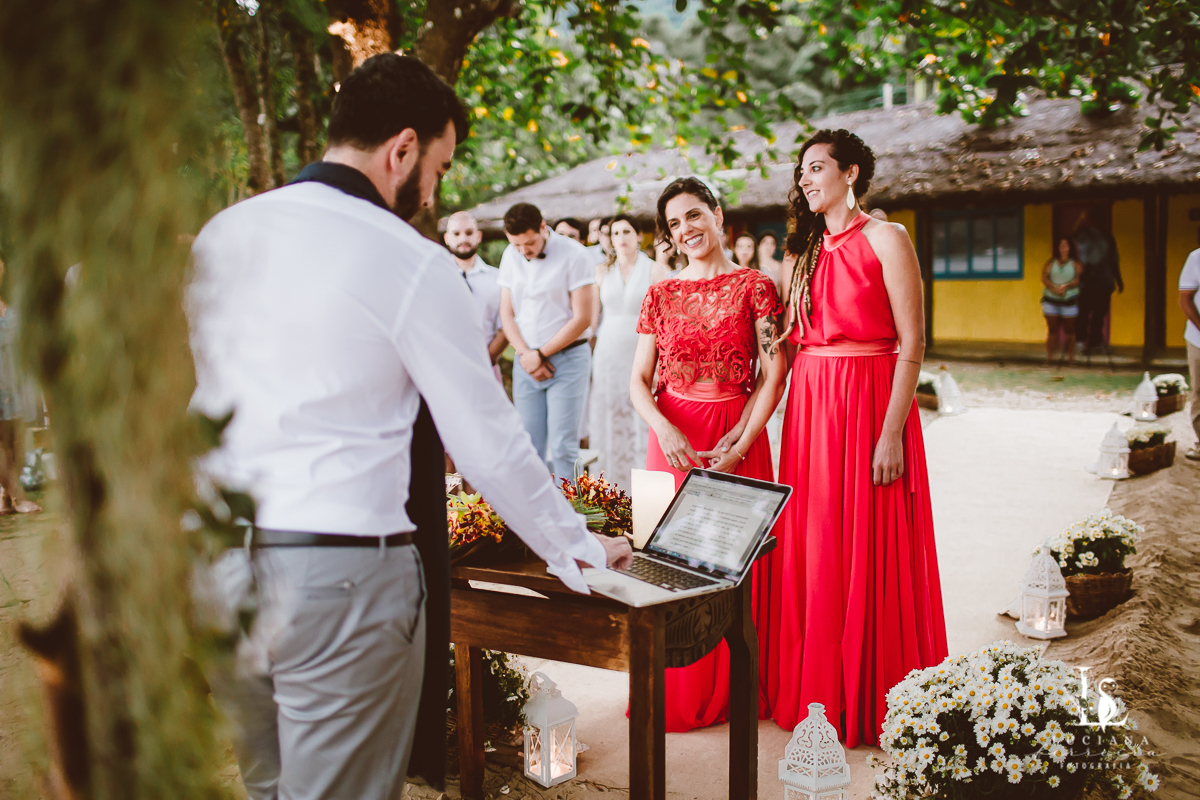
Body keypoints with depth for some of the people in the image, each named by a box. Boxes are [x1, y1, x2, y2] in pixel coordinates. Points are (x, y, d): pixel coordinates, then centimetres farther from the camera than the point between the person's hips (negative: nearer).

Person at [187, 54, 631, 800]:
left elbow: (185, 405, 12)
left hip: (215, 565, 7)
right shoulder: (411, 262, -11)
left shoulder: (220, 232, 7)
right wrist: (581, 548, 6)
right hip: (343, 573, -6)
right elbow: (490, 444, -7)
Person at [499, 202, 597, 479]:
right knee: (529, 446, 2)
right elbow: (507, 313, 11)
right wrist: (525, 354, -5)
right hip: (526, 360, 4)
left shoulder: (573, 254, -8)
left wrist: (541, 354, -6)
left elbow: (582, 318, -9)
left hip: (567, 358, -4)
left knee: (562, 446, -8)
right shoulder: (510, 256, 8)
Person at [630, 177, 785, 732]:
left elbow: (773, 373, -5)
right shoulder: (660, 295, 9)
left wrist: (739, 444, -15)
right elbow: (638, 380, 6)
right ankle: (676, 695, 17)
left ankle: (733, 691, 16)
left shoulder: (753, 286, 0)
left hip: (736, 438, -2)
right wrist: (664, 429, -14)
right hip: (673, 437, 3)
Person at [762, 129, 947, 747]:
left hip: (869, 402, -6)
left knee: (868, 550, -1)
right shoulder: (802, 252, 15)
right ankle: (812, 690, 21)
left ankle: (870, 700, 13)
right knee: (809, 547, 8)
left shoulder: (885, 240, -4)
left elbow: (911, 345, -10)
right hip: (807, 405, 6)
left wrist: (891, 432, -17)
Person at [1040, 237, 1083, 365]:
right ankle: (1049, 356, 3)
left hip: (1069, 300, -1)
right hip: (1050, 300, 1)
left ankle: (1070, 357, 6)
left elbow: (1078, 280, -7)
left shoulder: (1075, 263, 5)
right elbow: (1044, 278, -2)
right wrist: (1054, 287, -19)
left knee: (1069, 330, -1)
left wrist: (1066, 286, -25)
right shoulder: (1050, 262, 9)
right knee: (1052, 329, 0)